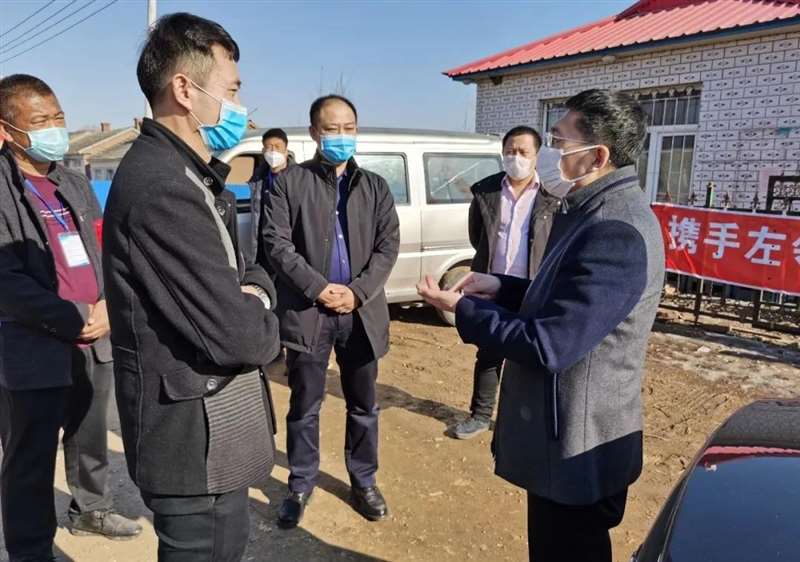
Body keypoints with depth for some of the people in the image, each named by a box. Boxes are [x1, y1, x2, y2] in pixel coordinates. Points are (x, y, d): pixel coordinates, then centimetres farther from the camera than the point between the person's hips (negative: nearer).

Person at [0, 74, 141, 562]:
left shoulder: (74, 183, 10)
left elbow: (105, 251, 12)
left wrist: (107, 307, -4)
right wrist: (77, 321, -17)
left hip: (95, 344, 6)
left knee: (91, 440, 22)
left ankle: (90, 509, 44)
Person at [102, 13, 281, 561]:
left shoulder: (187, 174, 9)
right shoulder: (163, 187, -26)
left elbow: (242, 270, 13)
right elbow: (232, 337, -28)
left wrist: (255, 295, -10)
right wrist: (263, 325, -6)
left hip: (213, 425, 10)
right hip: (194, 436, -10)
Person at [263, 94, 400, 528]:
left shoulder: (375, 186, 9)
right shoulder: (289, 182, 1)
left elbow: (388, 245, 2)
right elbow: (276, 243, -7)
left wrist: (358, 291, -12)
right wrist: (318, 288, -16)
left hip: (362, 312, 3)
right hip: (306, 310, -2)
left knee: (364, 405, 14)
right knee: (304, 406, 10)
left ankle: (363, 482, 32)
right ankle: (301, 485, 29)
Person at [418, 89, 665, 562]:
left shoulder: (616, 233, -28)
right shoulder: (596, 212, 7)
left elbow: (548, 345, -29)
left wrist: (462, 309, -17)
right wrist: (503, 288, 2)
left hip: (579, 446, -10)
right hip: (566, 434, 10)